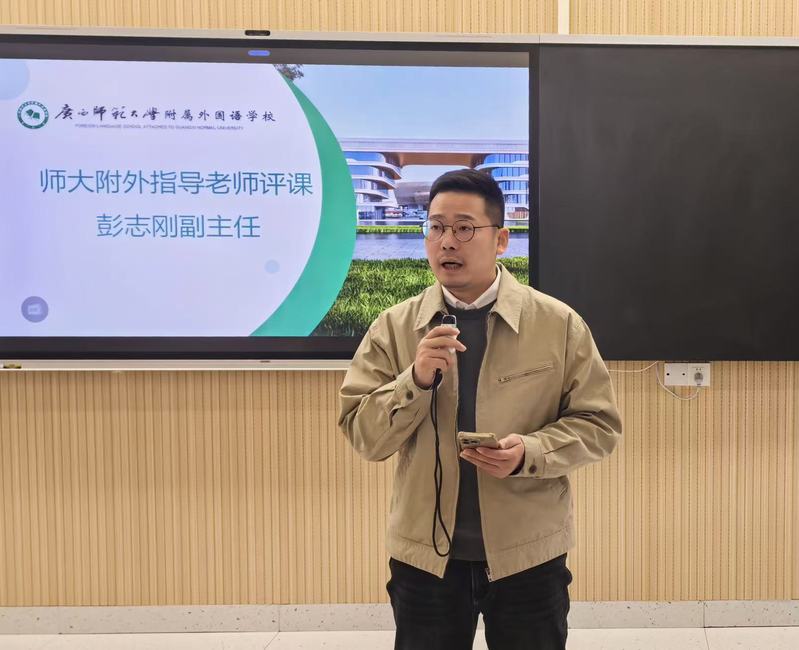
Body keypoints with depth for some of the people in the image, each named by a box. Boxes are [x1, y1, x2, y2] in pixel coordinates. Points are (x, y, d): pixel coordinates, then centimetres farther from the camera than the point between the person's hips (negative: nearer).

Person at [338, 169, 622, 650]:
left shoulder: (559, 324, -3)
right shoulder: (394, 328, -1)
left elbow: (599, 424, -1)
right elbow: (364, 436, -4)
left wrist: (530, 453, -19)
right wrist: (416, 380, -20)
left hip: (528, 553, -1)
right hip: (424, 554, 1)